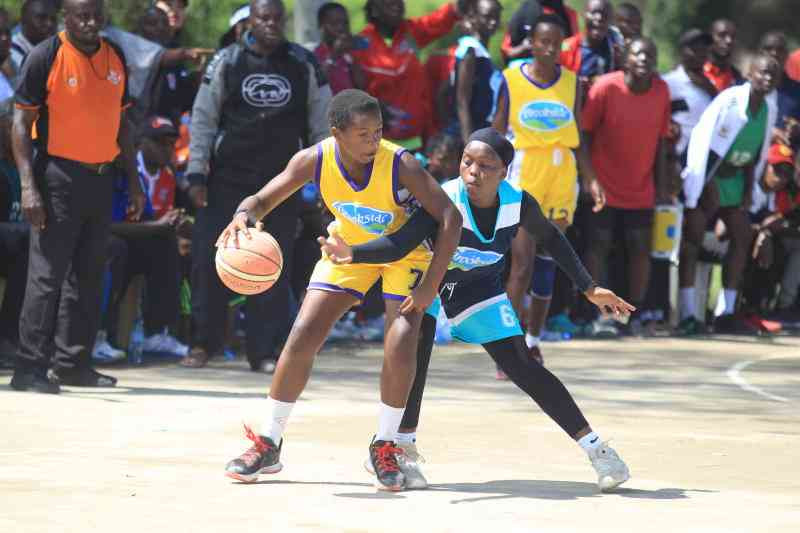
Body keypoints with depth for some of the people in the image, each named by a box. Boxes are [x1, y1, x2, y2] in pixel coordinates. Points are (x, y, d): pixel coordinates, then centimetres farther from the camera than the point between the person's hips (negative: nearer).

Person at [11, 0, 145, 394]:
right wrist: (29, 186, -18)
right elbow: (22, 122, -10)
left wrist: (134, 182, 14)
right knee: (47, 273, -8)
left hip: (101, 177, 6)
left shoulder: (115, 58, 9)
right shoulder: (46, 57, -9)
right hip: (59, 175, -6)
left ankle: (73, 363, 19)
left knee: (88, 275, 10)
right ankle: (30, 368, -7)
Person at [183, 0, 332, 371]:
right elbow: (203, 118, 2)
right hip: (228, 177, -1)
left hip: (282, 183, 1)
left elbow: (323, 124, 8)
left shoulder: (304, 65, 4)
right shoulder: (227, 62, 0)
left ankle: (264, 351, 7)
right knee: (209, 259, -3)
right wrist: (196, 173, -4)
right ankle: (203, 343, 9)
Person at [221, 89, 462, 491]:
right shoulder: (315, 160, -25)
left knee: (400, 348, -19)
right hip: (348, 248, 3)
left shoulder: (399, 164, -34)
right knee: (302, 337, -5)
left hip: (404, 251, -3)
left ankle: (384, 447, 3)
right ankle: (268, 445, 9)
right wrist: (244, 214, -42)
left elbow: (449, 218, -32)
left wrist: (430, 286, -37)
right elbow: (264, 199, -16)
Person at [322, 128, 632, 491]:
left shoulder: (518, 204, -23)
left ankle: (595, 448, 8)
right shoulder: (445, 200, -33)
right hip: (429, 279, -2)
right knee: (415, 350, -27)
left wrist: (588, 289, 0)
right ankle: (403, 448, -16)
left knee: (522, 368, -1)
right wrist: (352, 253, -60)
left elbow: (550, 239, -1)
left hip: (480, 288, 2)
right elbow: (399, 245, -41)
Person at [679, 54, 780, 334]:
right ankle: (687, 315, -11)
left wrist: (748, 190, 6)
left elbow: (759, 152, 11)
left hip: (734, 178, 8)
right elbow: (703, 138, -21)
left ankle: (726, 313, 9)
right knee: (692, 239, -10)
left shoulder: (770, 108, 1)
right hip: (706, 175, -8)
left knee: (742, 238, 4)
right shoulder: (730, 99, -20)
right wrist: (706, 185, -21)